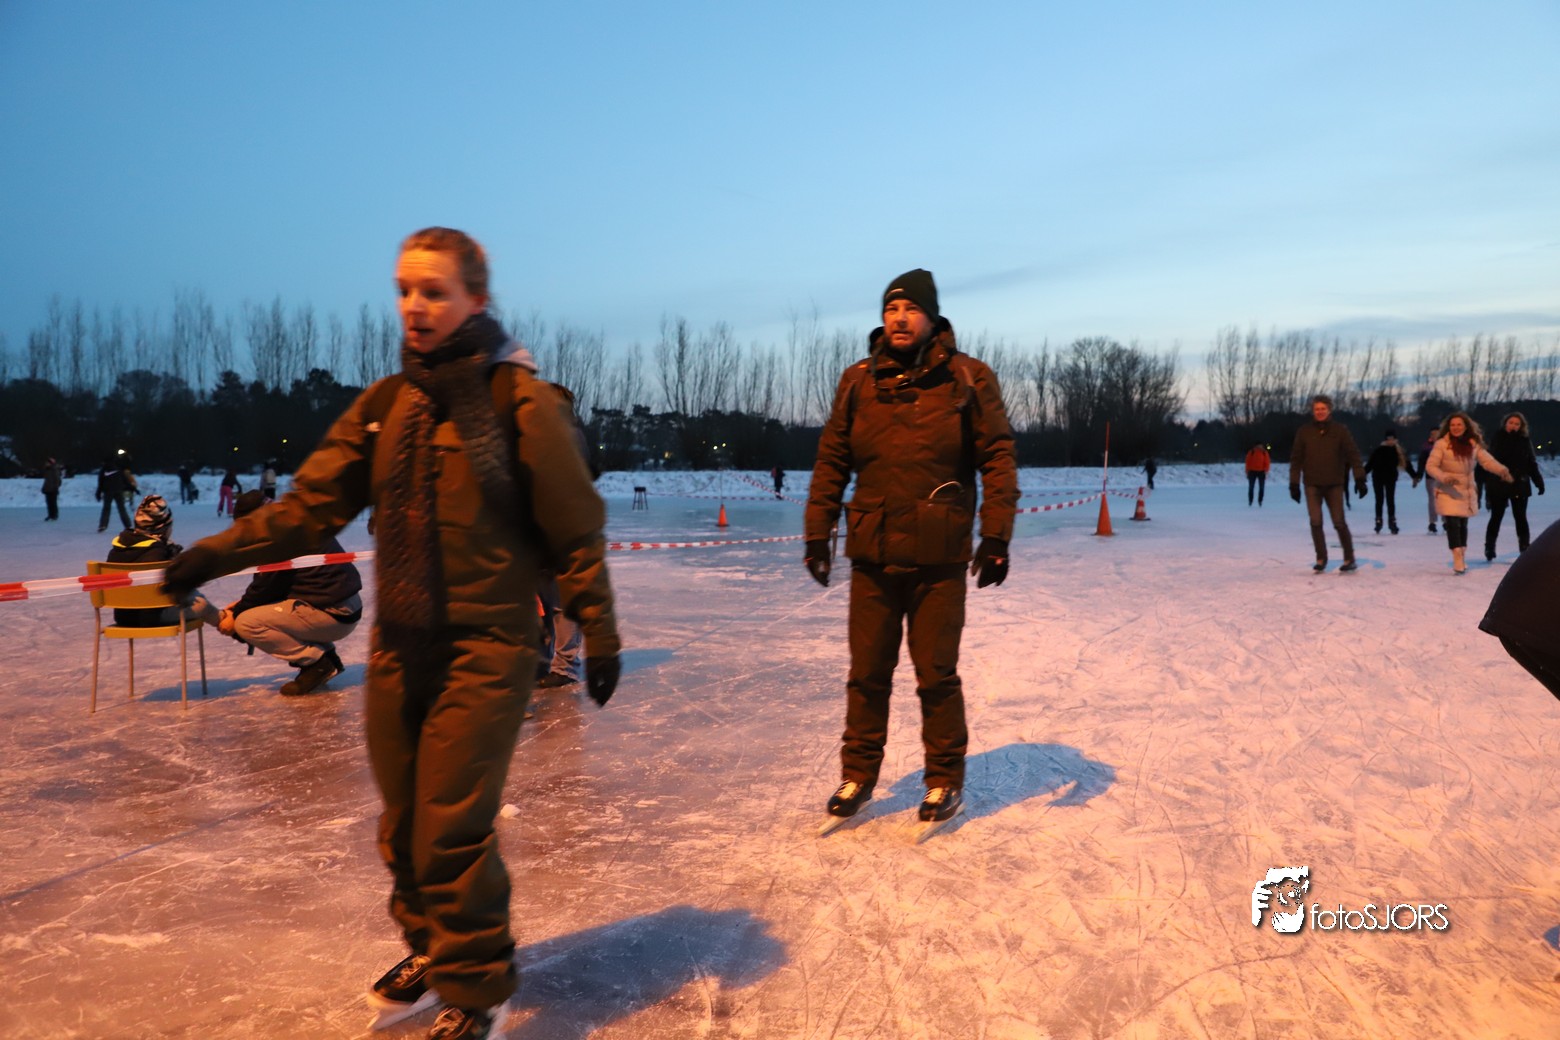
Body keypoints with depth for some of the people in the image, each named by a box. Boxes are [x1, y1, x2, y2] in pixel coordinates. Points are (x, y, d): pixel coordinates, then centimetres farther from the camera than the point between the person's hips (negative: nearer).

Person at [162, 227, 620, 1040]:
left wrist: (598, 631, -7)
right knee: (403, 821, 14)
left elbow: (574, 527, -7)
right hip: (398, 643, 6)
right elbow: (313, 502, 6)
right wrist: (218, 553, -3)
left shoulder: (519, 398, -9)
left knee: (452, 826, -5)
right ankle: (431, 951, 37)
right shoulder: (385, 404, 7)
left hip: (485, 644, -5)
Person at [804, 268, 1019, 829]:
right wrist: (818, 534, 5)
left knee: (937, 676, 6)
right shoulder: (858, 382, 6)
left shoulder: (968, 379, -2)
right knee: (867, 673, 11)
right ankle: (858, 774, 27)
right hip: (871, 556, 3)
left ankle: (945, 778, 24)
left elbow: (998, 458, -3)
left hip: (939, 557, -2)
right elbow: (831, 462, 9)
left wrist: (996, 537, -9)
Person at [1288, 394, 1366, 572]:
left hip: (1334, 485, -1)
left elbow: (1353, 455, -3)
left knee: (1339, 522, -2)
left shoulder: (1340, 430, 0)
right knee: (1315, 522, -2)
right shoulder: (1304, 432, 2)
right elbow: (1296, 459, 4)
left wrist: (1360, 479, -11)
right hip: (1312, 485, 1)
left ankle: (1349, 558, 12)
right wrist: (1294, 484, -1)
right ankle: (1321, 558, 12)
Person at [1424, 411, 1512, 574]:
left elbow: (1487, 460, -7)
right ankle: (1458, 560, -12)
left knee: (1463, 524, 12)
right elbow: (1430, 465, -13)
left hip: (1466, 491, 4)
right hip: (1447, 491, -4)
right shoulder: (1442, 444, -10)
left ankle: (1462, 557, 27)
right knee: (1452, 524, -14)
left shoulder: (1474, 444, 2)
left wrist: (1502, 470, -26)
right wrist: (1443, 477, -30)